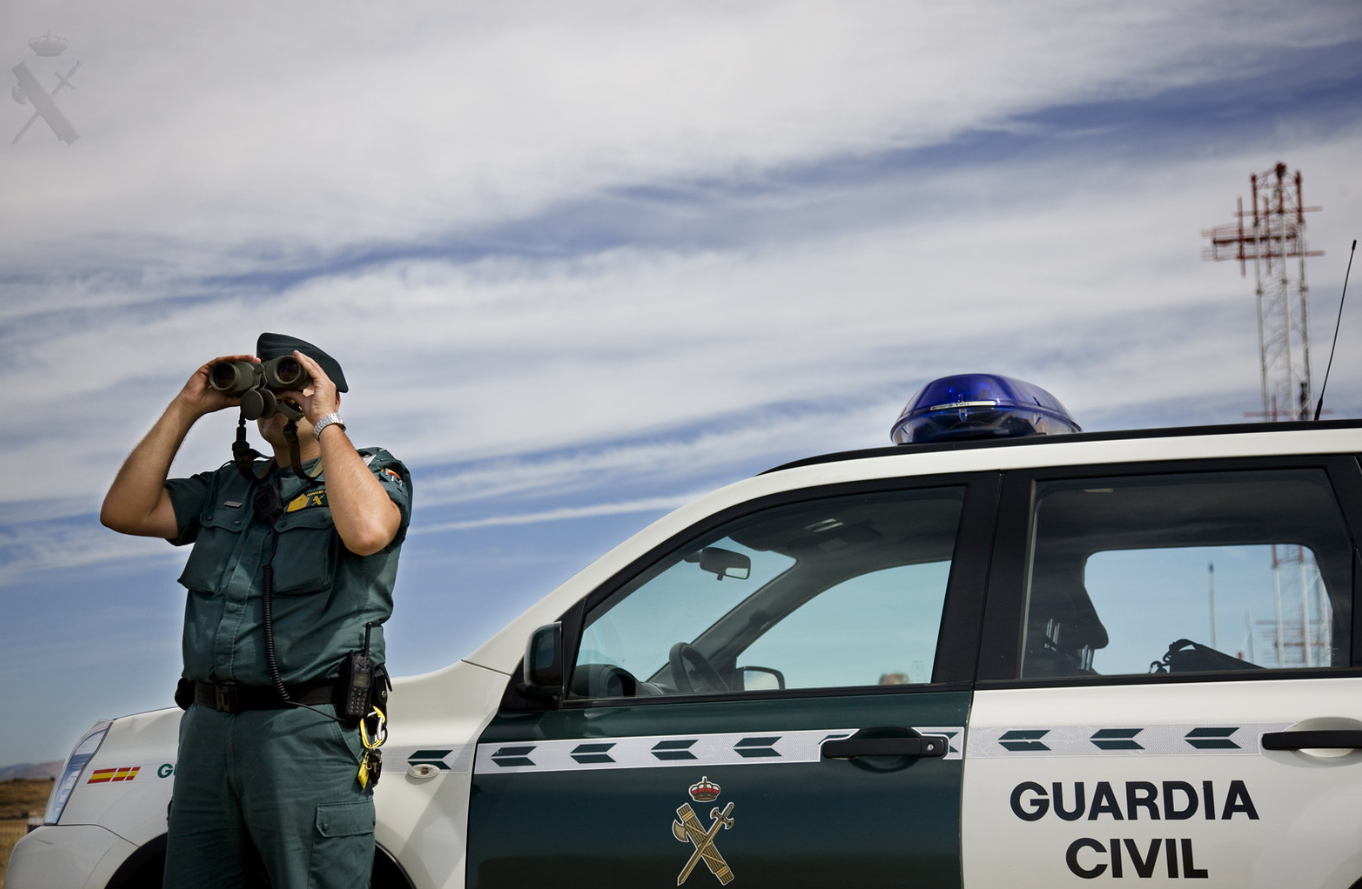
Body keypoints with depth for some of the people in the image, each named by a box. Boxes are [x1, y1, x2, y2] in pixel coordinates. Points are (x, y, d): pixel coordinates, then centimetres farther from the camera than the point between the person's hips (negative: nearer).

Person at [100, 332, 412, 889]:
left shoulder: (373, 472, 3)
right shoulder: (230, 487, 21)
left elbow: (366, 531, -21)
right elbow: (124, 511, 10)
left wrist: (325, 422, -11)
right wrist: (186, 408, 7)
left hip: (310, 734, -6)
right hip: (207, 728, 6)